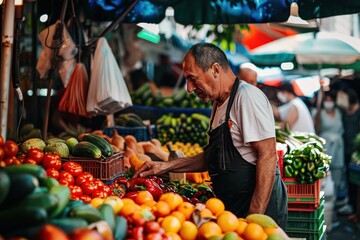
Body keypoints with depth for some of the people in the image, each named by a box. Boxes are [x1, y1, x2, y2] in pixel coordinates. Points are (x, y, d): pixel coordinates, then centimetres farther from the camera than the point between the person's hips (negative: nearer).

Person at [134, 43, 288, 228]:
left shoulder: (248, 97, -15)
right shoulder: (219, 104, 15)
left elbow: (267, 157, -21)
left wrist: (255, 217, -24)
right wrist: (167, 166, 13)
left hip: (259, 208, -9)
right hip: (234, 210, 9)